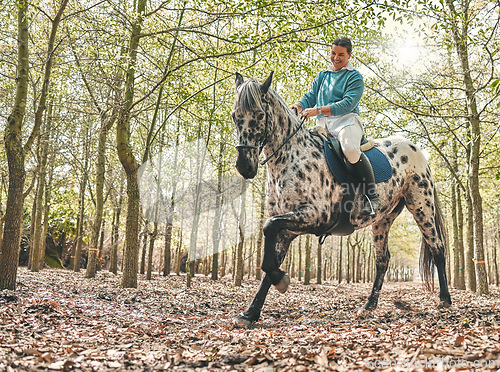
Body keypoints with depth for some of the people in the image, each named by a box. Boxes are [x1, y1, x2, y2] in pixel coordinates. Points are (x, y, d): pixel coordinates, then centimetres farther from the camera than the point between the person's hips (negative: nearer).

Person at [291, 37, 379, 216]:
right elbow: (310, 97, 19)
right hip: (323, 125, 6)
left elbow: (348, 104, -9)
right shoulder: (322, 76, 24)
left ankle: (371, 196, -22)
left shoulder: (354, 76, 6)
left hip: (346, 121, -6)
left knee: (350, 150, -37)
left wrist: (318, 110, -20)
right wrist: (296, 107, -7)